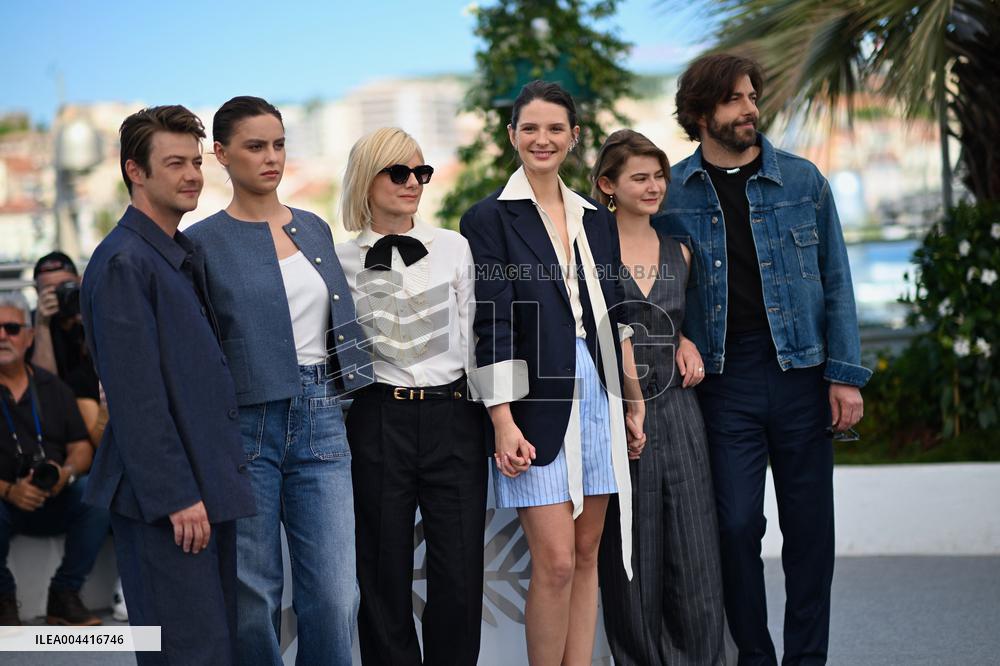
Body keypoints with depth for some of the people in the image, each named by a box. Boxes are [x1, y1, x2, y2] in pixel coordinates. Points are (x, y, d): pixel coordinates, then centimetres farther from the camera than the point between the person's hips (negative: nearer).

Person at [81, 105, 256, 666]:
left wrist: (215, 482, 16)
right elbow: (136, 394, -18)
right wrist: (177, 496, -19)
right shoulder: (123, 262, -13)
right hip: (166, 496, -9)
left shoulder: (187, 255, 16)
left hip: (207, 483, 9)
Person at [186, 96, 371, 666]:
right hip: (245, 425, -4)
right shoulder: (205, 242, -2)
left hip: (321, 421, 4)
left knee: (336, 594, -2)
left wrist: (338, 399, 15)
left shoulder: (315, 229, 12)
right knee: (253, 595, 4)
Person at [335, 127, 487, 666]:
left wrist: (494, 420, 8)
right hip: (378, 423, -1)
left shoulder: (454, 248, 7)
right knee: (385, 576, 4)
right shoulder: (341, 261, 4)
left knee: (460, 577, -1)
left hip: (453, 416, 1)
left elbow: (474, 337, 10)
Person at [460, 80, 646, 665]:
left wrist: (634, 404, 15)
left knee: (586, 555, 8)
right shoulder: (490, 218, -3)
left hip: (596, 397, 5)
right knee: (555, 562, -8)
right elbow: (491, 329, -8)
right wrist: (504, 422, -14)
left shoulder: (597, 220, 14)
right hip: (538, 402, -5)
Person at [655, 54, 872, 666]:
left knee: (809, 525, 5)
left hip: (801, 374, 1)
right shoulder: (672, 194, 3)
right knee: (737, 525, -1)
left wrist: (846, 375, -2)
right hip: (724, 383, 0)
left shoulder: (803, 181, 3)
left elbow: (836, 281, 4)